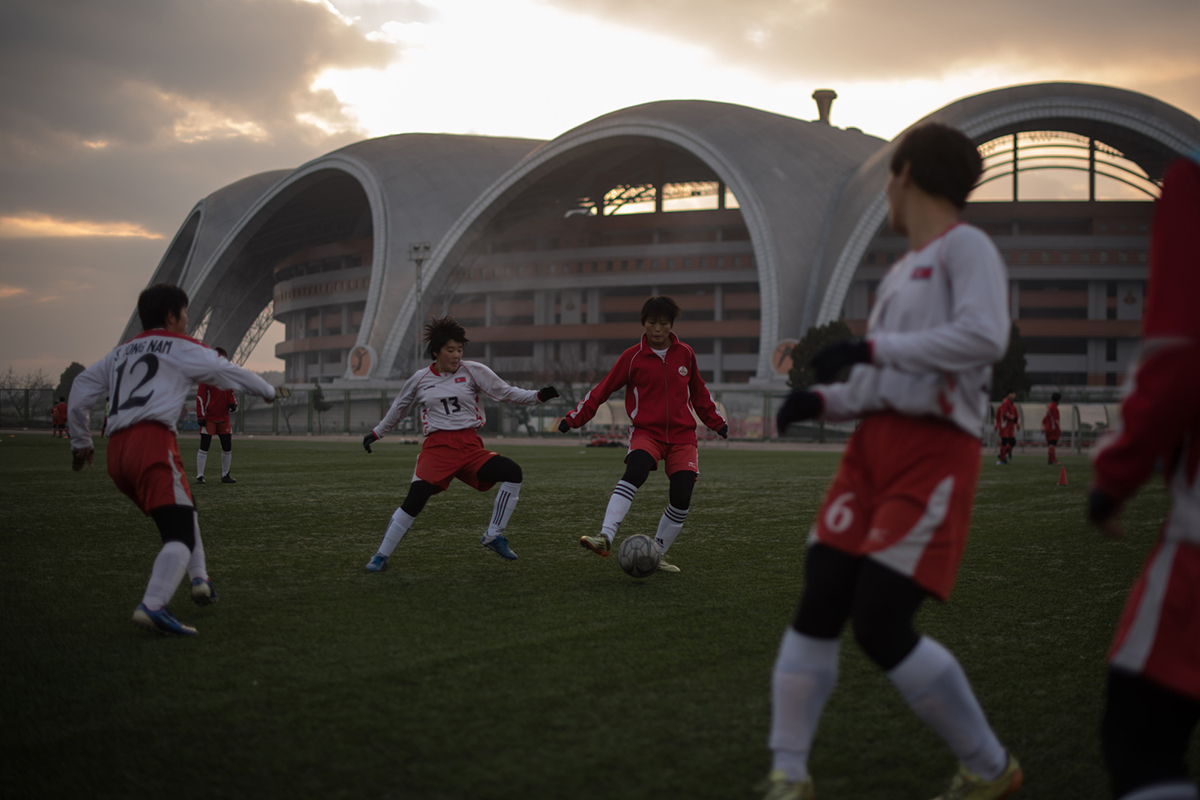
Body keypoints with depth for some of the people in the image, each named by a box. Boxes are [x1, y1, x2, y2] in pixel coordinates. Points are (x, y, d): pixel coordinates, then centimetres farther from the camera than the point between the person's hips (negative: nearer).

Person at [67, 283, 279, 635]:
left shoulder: (119, 353, 28)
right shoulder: (182, 348, 12)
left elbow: (79, 395, 23)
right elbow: (230, 372, 20)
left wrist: (81, 442, 31)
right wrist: (268, 391, 37)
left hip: (116, 450, 7)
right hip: (152, 442, -7)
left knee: (181, 511, 28)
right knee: (180, 533, -15)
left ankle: (199, 579, 25)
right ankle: (152, 606, -33)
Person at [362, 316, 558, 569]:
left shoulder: (473, 371, 5)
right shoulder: (420, 380, 9)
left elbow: (506, 393, 1)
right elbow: (398, 410, 25)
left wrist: (538, 395, -12)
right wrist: (376, 433, 31)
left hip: (470, 446, 1)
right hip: (437, 447, -1)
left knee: (513, 473, -20)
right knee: (414, 500, -18)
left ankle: (493, 536, -5)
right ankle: (381, 556, 1)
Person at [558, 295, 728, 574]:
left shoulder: (685, 354, 8)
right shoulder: (633, 356, 0)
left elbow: (699, 392, 23)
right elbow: (603, 389, 3)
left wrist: (717, 422, 27)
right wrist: (574, 417, -3)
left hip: (682, 435, 3)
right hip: (647, 432, -3)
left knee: (682, 497, -12)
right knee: (634, 472, -33)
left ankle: (657, 554, 7)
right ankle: (605, 537, -41)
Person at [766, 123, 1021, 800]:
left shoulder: (965, 246, -2)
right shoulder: (898, 275, 23)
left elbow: (985, 337, -20)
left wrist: (871, 348, -20)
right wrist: (820, 401, 6)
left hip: (934, 452, -7)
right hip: (872, 446, 7)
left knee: (881, 625, -12)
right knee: (818, 609, -2)